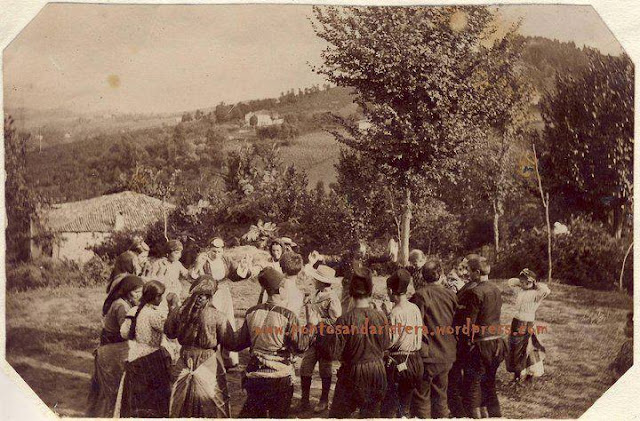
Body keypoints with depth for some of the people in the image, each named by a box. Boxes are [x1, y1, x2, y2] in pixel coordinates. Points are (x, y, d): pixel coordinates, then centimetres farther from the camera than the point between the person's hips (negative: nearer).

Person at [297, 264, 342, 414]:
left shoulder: (332, 299, -18)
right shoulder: (317, 294, 8)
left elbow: (336, 321, -23)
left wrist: (318, 319, -22)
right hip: (313, 338, 7)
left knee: (325, 372, 10)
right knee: (305, 370, 6)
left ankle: (324, 400, 28)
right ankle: (304, 401, 19)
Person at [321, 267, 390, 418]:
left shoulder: (345, 320, -22)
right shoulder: (381, 316, -10)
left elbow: (333, 353, -17)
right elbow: (385, 345, 4)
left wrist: (329, 333, -1)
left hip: (353, 374, -3)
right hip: (377, 373, 4)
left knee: (337, 414, 12)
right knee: (372, 412, 19)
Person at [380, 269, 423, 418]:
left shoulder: (395, 313, -18)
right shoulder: (415, 308, 2)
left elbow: (390, 342, -17)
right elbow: (419, 335, 8)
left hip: (398, 362, -7)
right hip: (415, 359, 7)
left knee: (390, 405, 2)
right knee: (405, 403, 17)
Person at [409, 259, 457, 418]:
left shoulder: (421, 294, -16)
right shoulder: (451, 295, 1)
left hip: (427, 356, -6)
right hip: (447, 355, 6)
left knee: (421, 397, 4)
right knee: (440, 394, 19)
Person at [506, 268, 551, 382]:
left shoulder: (535, 294, -13)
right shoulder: (520, 291, 6)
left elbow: (546, 291, -32)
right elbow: (510, 282, 21)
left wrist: (536, 284, -16)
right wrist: (521, 281, 8)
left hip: (528, 325, -6)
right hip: (516, 323, 6)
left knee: (527, 349, 0)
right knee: (514, 349, 11)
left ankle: (530, 373, 16)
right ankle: (517, 373, 24)